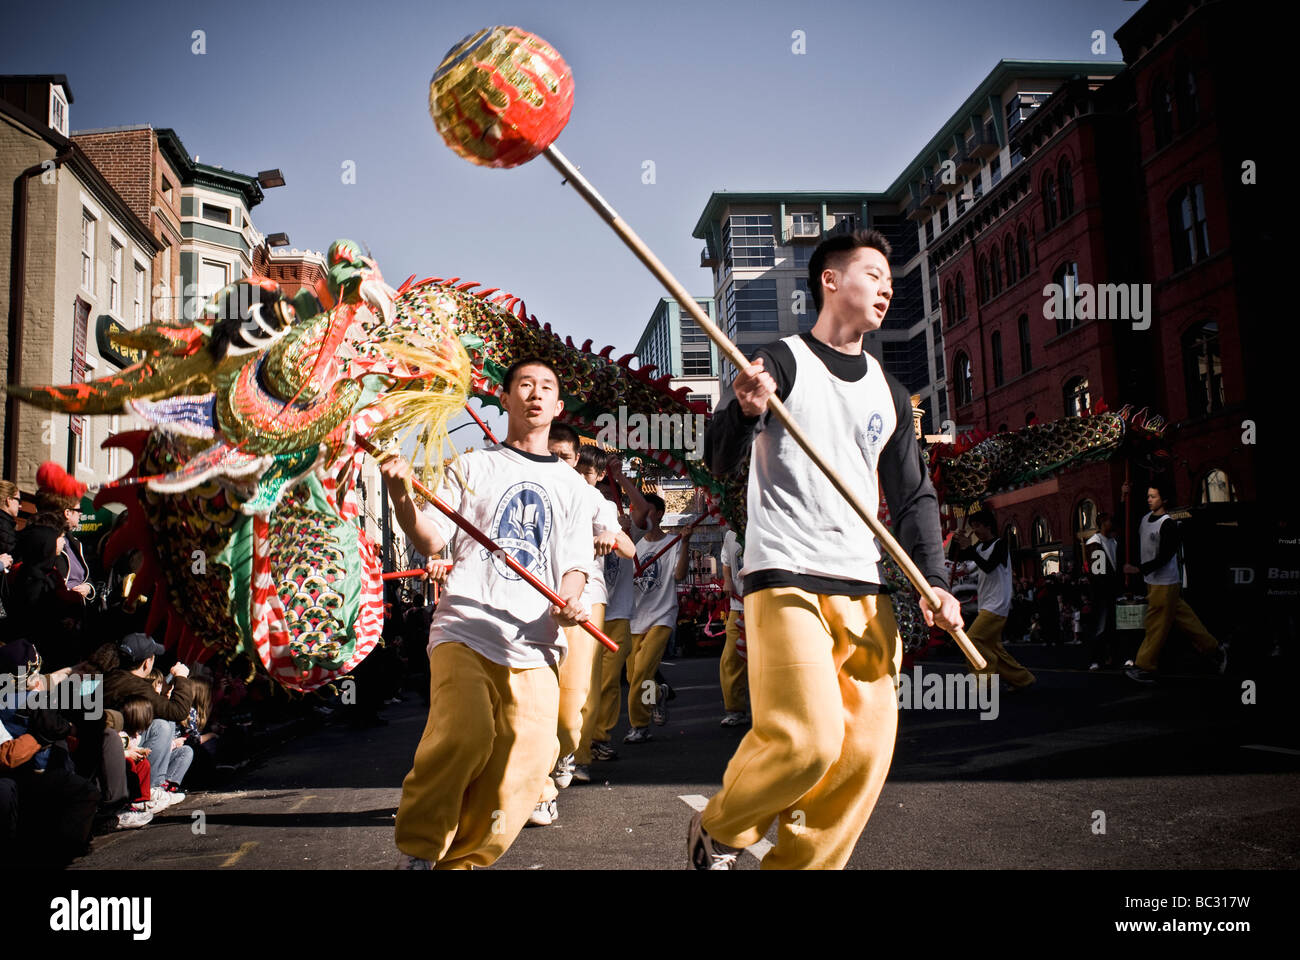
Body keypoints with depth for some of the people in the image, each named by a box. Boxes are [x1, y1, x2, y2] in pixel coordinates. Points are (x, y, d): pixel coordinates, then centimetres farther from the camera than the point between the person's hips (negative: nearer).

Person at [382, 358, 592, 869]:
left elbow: (575, 564, 14)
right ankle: (416, 852, -4)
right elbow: (431, 541, 4)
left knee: (527, 758, -9)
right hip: (465, 629, -2)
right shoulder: (474, 465, 13)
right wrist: (402, 496, -14)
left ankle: (462, 860, 13)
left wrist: (568, 603, -7)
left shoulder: (572, 485, 19)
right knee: (464, 734, -25)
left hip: (534, 643, 3)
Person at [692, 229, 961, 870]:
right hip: (786, 579, -6)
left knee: (865, 751, 0)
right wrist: (745, 411, -30)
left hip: (865, 589, 6)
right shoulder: (781, 361, 1)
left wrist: (933, 580, 3)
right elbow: (719, 461, -8)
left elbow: (913, 497, 18)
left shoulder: (888, 392, 18)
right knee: (807, 739, -16)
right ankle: (716, 832, 11)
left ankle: (798, 864, 18)